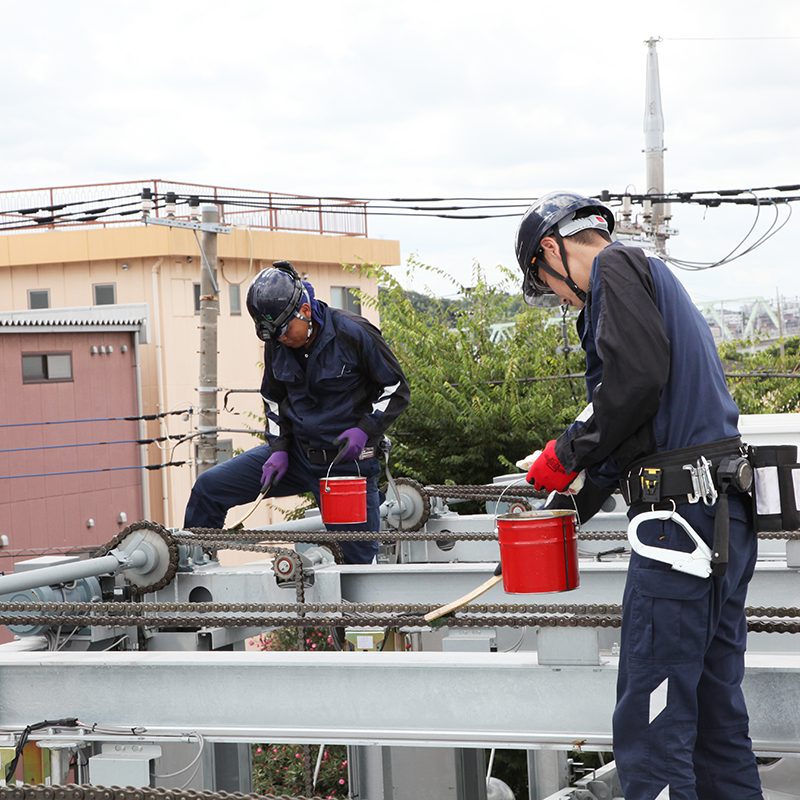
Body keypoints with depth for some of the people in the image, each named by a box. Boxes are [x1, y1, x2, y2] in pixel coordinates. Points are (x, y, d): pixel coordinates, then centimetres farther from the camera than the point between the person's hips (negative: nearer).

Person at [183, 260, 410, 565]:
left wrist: (363, 430, -21)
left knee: (360, 558, -3)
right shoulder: (277, 345, 0)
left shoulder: (354, 334, -15)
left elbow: (397, 390, -7)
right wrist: (279, 448, 0)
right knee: (208, 487, -3)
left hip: (348, 462, -5)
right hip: (297, 455, 5)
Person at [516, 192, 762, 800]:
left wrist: (568, 453, -7)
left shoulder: (617, 266, -2)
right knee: (715, 712, 13)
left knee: (651, 726, -10)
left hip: (682, 518, -10)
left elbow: (637, 375, -18)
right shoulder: (655, 280, 27)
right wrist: (592, 486, 31)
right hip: (725, 518, 10)